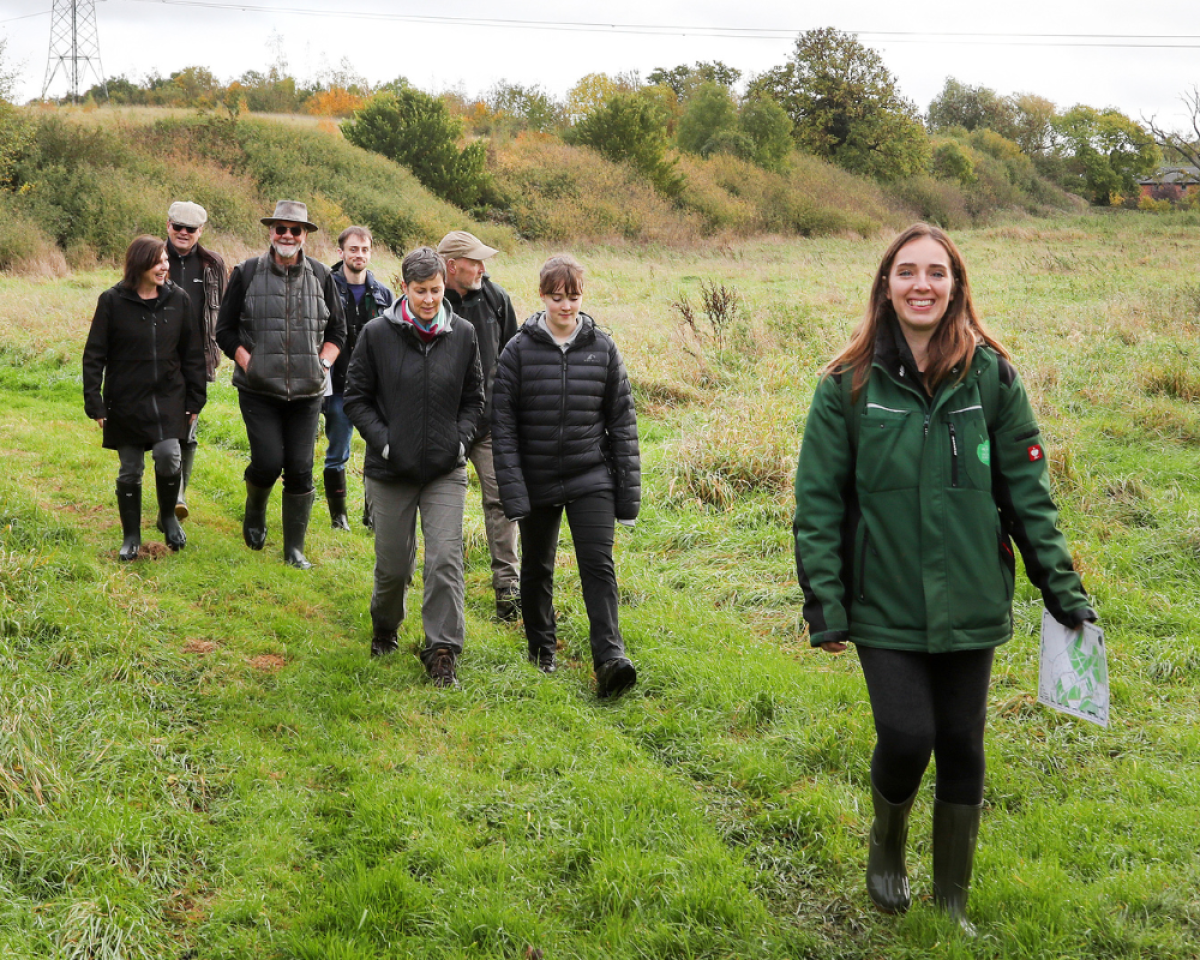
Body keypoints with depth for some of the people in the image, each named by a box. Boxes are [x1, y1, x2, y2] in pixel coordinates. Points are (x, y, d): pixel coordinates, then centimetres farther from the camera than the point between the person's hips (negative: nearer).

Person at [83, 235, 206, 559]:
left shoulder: (178, 299, 3)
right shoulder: (112, 301, -4)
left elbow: (192, 353, 9)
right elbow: (94, 355, -1)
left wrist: (194, 399, 7)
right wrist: (94, 402, -6)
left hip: (168, 399, 1)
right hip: (126, 402, -1)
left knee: (168, 455, -16)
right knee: (130, 471, 5)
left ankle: (168, 516, 11)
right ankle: (131, 537, 21)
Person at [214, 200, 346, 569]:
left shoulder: (321, 276, 7)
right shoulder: (247, 273, 1)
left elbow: (337, 330, 16)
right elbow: (225, 330, 5)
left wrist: (323, 363, 0)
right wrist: (248, 362, -8)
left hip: (307, 391, 2)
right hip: (259, 390, -2)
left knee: (300, 469, 0)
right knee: (268, 462, -10)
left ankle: (294, 549, 12)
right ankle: (254, 512, 25)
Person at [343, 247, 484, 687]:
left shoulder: (462, 334, 1)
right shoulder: (377, 333, -5)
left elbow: (474, 398, 12)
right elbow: (356, 398, 1)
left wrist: (460, 438, -3)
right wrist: (383, 440, -10)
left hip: (446, 470, 1)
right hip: (391, 470, -1)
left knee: (445, 560, -9)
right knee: (393, 564, 9)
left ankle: (443, 651, -1)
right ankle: (385, 627, 38)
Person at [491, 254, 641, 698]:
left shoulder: (602, 348, 0)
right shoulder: (519, 350, -4)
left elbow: (622, 422, 4)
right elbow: (503, 424, -5)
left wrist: (628, 493, 1)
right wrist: (513, 492, -12)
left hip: (591, 478, 0)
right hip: (537, 481, 0)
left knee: (598, 564, -12)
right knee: (536, 567, 14)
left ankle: (610, 657, -16)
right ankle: (541, 646, 33)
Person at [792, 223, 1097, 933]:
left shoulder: (992, 377, -2)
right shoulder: (848, 386, -5)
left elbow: (1027, 490, 3)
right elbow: (819, 502, -3)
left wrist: (1062, 587, 3)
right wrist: (825, 606, -6)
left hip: (971, 603, 2)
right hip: (886, 606, -1)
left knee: (962, 747, 9)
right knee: (907, 737, -9)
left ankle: (953, 901, 30)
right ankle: (887, 841, 26)